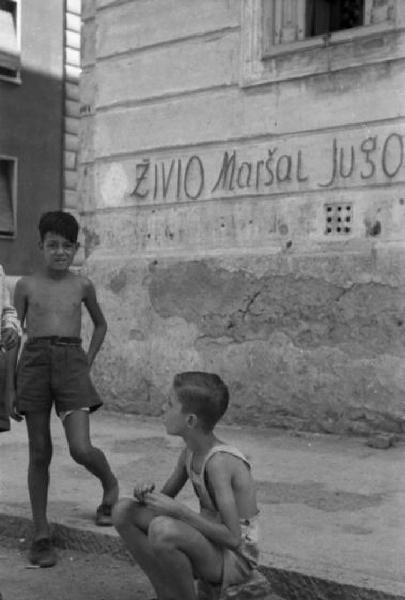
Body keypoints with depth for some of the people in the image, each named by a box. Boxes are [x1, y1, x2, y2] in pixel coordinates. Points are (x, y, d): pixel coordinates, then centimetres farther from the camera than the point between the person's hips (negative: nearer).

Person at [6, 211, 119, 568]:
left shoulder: (82, 286, 8)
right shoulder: (27, 285, 6)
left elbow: (100, 325, 24)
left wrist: (88, 364, 13)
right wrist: (10, 389, 7)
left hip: (71, 362, 0)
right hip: (34, 362, 1)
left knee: (81, 449, -13)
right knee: (40, 453, 4)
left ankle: (110, 484, 21)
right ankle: (41, 535, 15)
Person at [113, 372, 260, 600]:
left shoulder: (219, 461, -25)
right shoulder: (190, 453, 0)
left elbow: (233, 538, -28)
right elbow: (167, 498, 13)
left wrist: (178, 510, -28)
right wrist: (148, 493, -10)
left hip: (236, 558, -8)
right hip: (209, 542, 8)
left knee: (162, 529, -35)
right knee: (123, 511, 0)